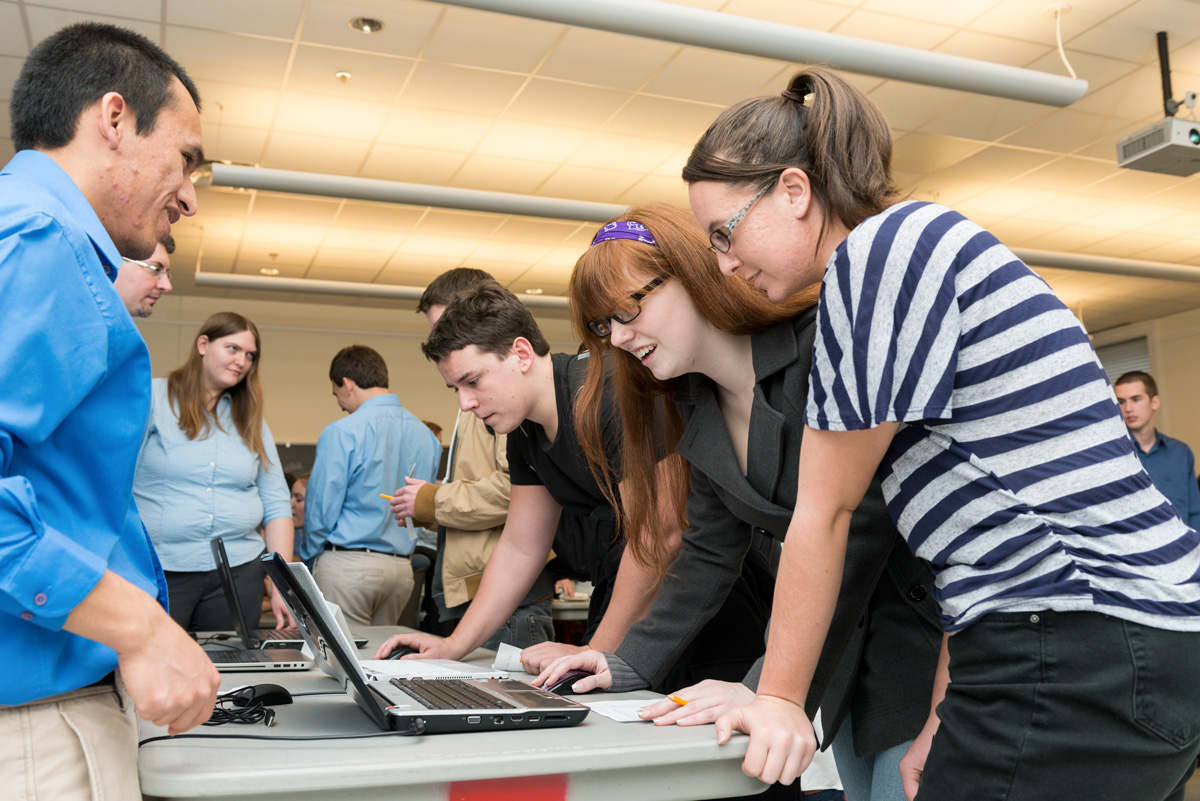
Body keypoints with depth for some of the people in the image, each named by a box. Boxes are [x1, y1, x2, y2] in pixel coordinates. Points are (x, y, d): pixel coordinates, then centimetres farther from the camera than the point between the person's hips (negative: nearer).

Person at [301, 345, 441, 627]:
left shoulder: (343, 432, -11)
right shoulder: (426, 435, 7)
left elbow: (322, 506, -8)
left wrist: (310, 556, 9)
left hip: (348, 563, -6)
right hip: (402, 568, 6)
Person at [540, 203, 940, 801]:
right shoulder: (699, 410, 5)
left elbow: (853, 532, -27)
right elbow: (710, 554, 11)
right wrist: (630, 665, 4)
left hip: (921, 618, -7)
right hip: (844, 650, 7)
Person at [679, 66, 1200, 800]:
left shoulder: (882, 246, -12)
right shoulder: (925, 247, 17)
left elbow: (826, 511, -8)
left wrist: (780, 699, 2)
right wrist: (948, 713, 15)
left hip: (1075, 666, -10)